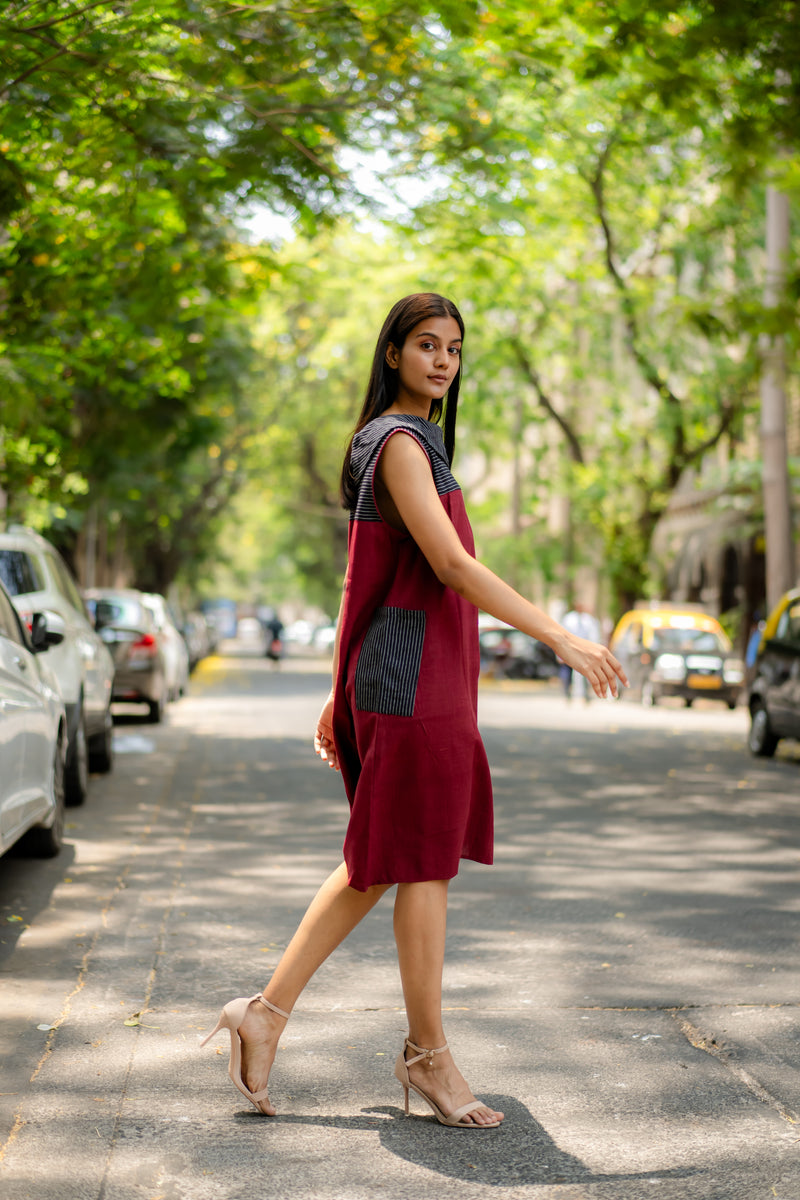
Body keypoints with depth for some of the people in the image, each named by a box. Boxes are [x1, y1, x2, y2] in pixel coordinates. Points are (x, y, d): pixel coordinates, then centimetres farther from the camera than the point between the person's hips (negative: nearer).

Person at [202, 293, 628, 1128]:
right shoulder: (400, 443, -11)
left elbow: (358, 581, 20)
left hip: (409, 677, 10)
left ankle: (266, 1013, 16)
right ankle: (428, 1054, 10)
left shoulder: (408, 443, 19)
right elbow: (452, 565, -21)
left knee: (377, 865, 12)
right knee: (425, 864, -1)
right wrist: (558, 636, -22)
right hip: (413, 679, -10)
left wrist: (339, 692, 21)